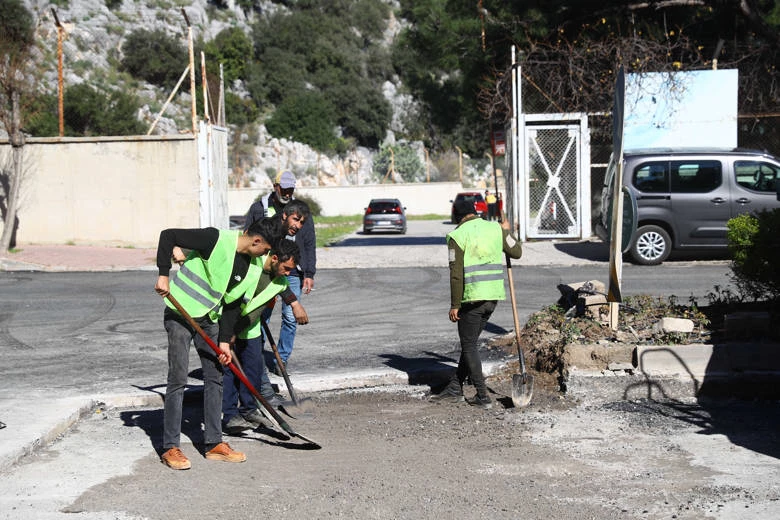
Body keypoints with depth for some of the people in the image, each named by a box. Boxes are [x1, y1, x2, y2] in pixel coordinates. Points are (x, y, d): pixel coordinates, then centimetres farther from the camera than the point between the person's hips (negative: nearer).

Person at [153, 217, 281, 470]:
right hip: (180, 314, -8)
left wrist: (225, 342, 2)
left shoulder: (251, 266, 1)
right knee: (178, 380, -7)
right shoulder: (216, 240, -22)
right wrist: (163, 275, -26)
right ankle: (170, 448, 1)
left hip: (208, 319, 8)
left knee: (214, 378, 8)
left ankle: (214, 444, 18)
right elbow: (168, 235, -21)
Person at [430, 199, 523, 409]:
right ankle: (454, 388, 22)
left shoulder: (457, 236, -8)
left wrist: (454, 305, -6)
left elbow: (456, 274, -12)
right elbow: (517, 252, 14)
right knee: (469, 343, 16)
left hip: (471, 297, -6)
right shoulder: (495, 229, 6)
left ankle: (483, 396, 1)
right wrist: (506, 231, 30)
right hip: (493, 296, 6)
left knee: (469, 346, 4)